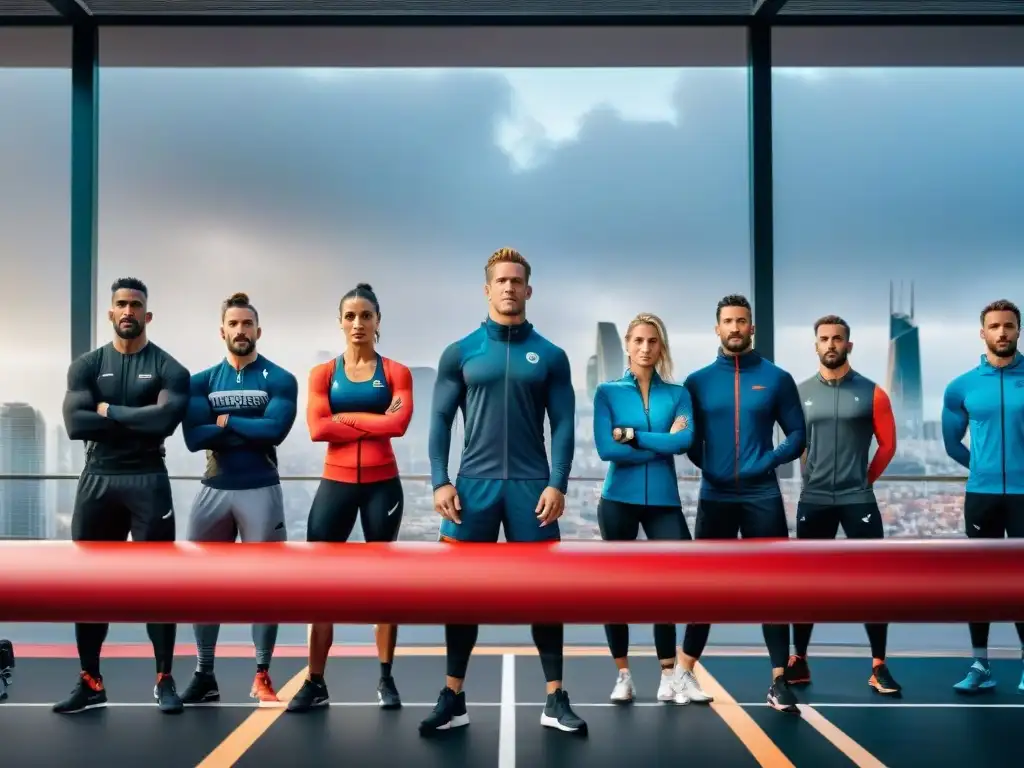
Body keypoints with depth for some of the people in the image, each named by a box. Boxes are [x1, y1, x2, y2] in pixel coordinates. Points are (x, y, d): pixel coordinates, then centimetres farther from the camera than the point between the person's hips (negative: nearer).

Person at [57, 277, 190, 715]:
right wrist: (138, 422, -12)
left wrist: (109, 410, -10)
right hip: (97, 481, 3)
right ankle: (90, 683, 20)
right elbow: (75, 424, -9)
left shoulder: (168, 369, 0)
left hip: (148, 481, -3)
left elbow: (165, 420, -19)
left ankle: (164, 680, 12)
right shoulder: (86, 366, 6)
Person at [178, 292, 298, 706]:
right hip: (213, 491, 3)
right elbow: (194, 438, -7)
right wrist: (250, 430, -11)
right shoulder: (201, 381, 6)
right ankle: (204, 675, 20)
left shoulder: (279, 380, -1)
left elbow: (275, 430, -17)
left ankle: (262, 676, 13)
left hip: (260, 491, -3)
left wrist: (226, 421, -8)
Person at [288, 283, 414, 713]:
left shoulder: (395, 372, 3)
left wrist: (345, 418, -10)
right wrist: (374, 421, -9)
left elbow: (399, 423, -14)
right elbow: (317, 428, -9)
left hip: (382, 485, -1)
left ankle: (386, 680, 18)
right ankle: (315, 683, 9)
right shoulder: (323, 374, 7)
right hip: (335, 484, 1)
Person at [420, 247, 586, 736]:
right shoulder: (459, 354, 5)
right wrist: (440, 481, -6)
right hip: (473, 484, 1)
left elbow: (563, 424, 2)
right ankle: (453, 700, 16)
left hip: (531, 485, 0)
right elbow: (441, 421, 4)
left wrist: (557, 484, -8)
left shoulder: (550, 356, 5)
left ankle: (555, 700, 14)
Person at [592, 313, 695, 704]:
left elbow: (685, 441, -13)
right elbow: (606, 449, -12)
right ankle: (623, 676, 19)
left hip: (664, 500, 1)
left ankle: (669, 678, 10)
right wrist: (662, 444, -9)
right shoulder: (608, 392, 1)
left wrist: (631, 434, -13)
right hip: (619, 499, 0)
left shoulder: (678, 394, 5)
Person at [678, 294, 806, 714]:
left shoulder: (776, 378, 3)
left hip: (763, 498, 0)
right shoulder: (698, 381, 5)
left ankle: (779, 682, 8)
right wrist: (707, 464, -8)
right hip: (714, 498, 1)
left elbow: (798, 435, 2)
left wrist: (767, 461, -13)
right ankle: (686, 673, 18)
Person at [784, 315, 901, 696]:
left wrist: (864, 479, 8)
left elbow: (888, 443, 5)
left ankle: (879, 667, 9)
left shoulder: (872, 393, 0)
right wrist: (814, 476, 9)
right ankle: (798, 662, 18)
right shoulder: (799, 393, 4)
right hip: (813, 500, 2)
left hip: (858, 499, -1)